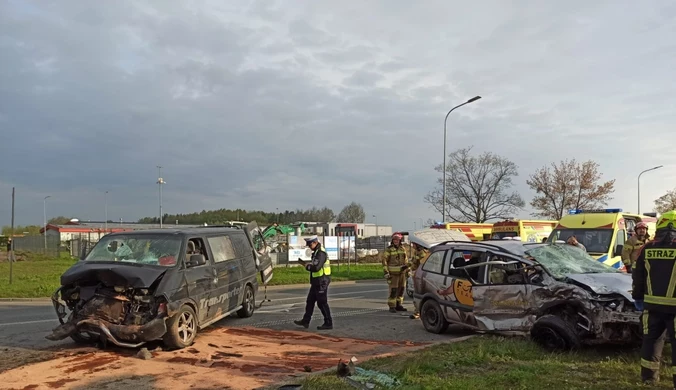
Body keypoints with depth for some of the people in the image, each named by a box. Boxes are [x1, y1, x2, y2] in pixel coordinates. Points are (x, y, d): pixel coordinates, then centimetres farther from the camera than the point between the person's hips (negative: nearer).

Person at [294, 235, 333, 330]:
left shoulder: (321, 253, -19)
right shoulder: (316, 252, 15)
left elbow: (316, 267, -29)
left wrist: (306, 265, -14)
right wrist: (305, 263, 5)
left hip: (321, 282, -11)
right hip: (316, 282, 11)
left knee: (322, 303, -3)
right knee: (310, 301, 15)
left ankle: (328, 323, 7)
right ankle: (305, 321, 23)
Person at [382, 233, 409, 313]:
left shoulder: (402, 248, 10)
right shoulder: (389, 249, -8)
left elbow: (405, 260, 19)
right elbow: (384, 261, -9)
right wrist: (386, 272, -15)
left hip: (402, 272, 6)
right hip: (393, 273, -6)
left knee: (401, 289, 9)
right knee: (393, 290, -9)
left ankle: (398, 305, 20)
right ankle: (392, 307, -2)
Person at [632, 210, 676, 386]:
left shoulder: (647, 249, 4)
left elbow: (637, 277, 9)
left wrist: (637, 297, 20)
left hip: (652, 304, 4)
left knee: (651, 339, 16)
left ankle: (649, 374, 23)